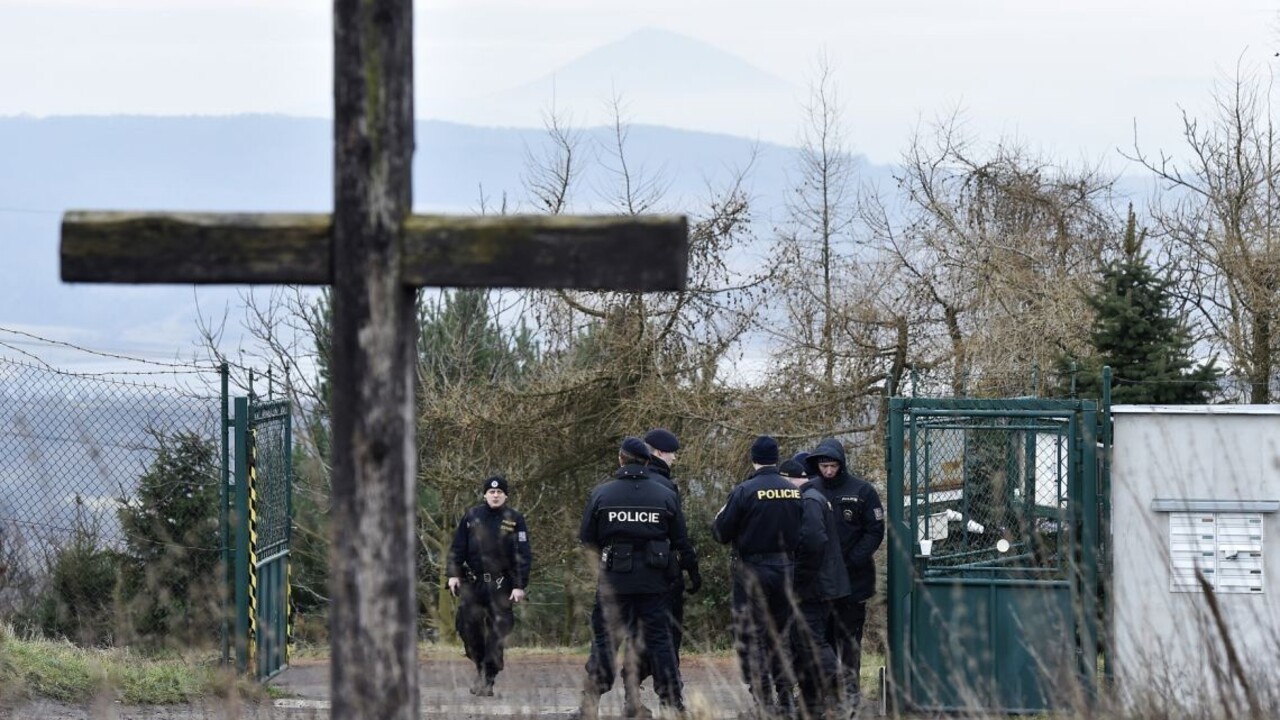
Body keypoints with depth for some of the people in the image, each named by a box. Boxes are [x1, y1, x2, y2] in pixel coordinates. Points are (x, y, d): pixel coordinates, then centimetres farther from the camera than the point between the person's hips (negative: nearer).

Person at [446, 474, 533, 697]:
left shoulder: (515, 520, 1)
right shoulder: (472, 517, 6)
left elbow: (523, 555, -1)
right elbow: (457, 548, 9)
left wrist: (519, 586, -7)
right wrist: (453, 574, -1)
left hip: (501, 586, -2)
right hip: (472, 583, 2)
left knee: (497, 631, -3)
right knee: (467, 623, -9)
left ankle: (488, 679, 3)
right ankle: (480, 666, 13)